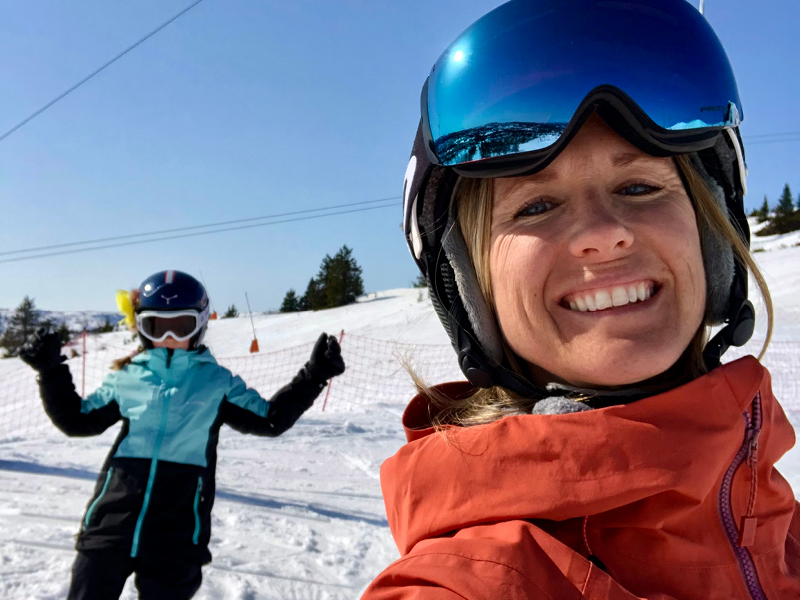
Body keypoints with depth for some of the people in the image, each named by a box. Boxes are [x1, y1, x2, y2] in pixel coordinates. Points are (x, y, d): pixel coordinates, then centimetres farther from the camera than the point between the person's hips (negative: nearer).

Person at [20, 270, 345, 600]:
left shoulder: (218, 382, 4)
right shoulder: (125, 379, 8)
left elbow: (268, 419, 7)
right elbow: (78, 420, 18)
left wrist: (313, 376, -1)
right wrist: (52, 372, 10)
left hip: (175, 538, -1)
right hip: (110, 524, 2)